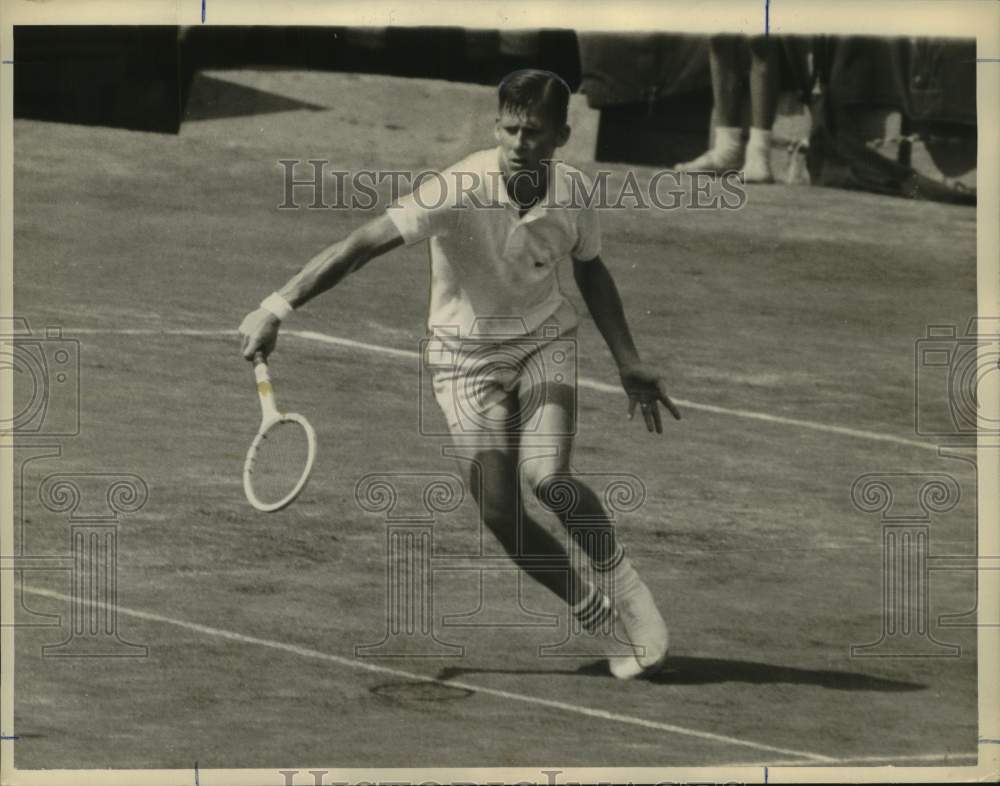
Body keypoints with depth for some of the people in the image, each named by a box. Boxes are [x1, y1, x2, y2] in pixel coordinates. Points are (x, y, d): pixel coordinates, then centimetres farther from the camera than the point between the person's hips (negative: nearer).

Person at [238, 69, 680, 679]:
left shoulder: (572, 192, -14)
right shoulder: (458, 190, -27)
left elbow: (590, 270, 8)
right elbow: (363, 245, -32)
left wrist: (629, 362, 9)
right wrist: (279, 307, -40)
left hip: (543, 338, 1)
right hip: (466, 352, -1)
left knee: (547, 477, -24)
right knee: (499, 513, -9)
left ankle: (620, 577, 4)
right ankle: (602, 617, 12)